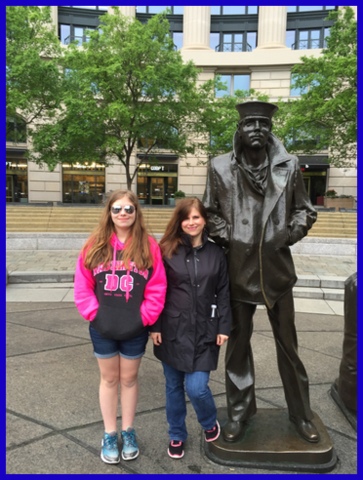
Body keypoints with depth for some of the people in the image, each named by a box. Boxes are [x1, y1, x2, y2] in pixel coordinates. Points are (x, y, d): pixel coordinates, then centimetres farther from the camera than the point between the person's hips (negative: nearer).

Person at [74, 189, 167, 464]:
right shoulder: (95, 245, -4)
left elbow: (157, 288, -7)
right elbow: (82, 285, -2)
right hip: (102, 328, 1)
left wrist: (145, 317, -11)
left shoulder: (149, 245, -7)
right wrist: (94, 313, -9)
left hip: (135, 329, -1)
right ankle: (109, 435, 35)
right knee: (109, 379, 17)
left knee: (129, 378, 17)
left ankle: (128, 432, 37)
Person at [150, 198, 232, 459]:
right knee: (174, 386, 14)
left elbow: (224, 293, 4)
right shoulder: (167, 251, -3)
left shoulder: (216, 253, 1)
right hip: (172, 331, 1)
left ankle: (211, 423, 30)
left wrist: (224, 327, -1)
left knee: (196, 387, -4)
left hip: (204, 333, 0)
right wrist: (155, 326, -4)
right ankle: (177, 435, 37)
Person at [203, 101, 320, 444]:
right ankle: (239, 412, 32)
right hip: (238, 269, 0)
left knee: (288, 343, 12)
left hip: (277, 267, 1)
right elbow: (210, 212, 6)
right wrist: (226, 238, -8)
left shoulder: (289, 166, -2)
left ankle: (301, 414, 33)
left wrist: (288, 236, -8)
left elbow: (304, 210, 7)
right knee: (238, 342, 13)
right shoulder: (220, 167, -3)